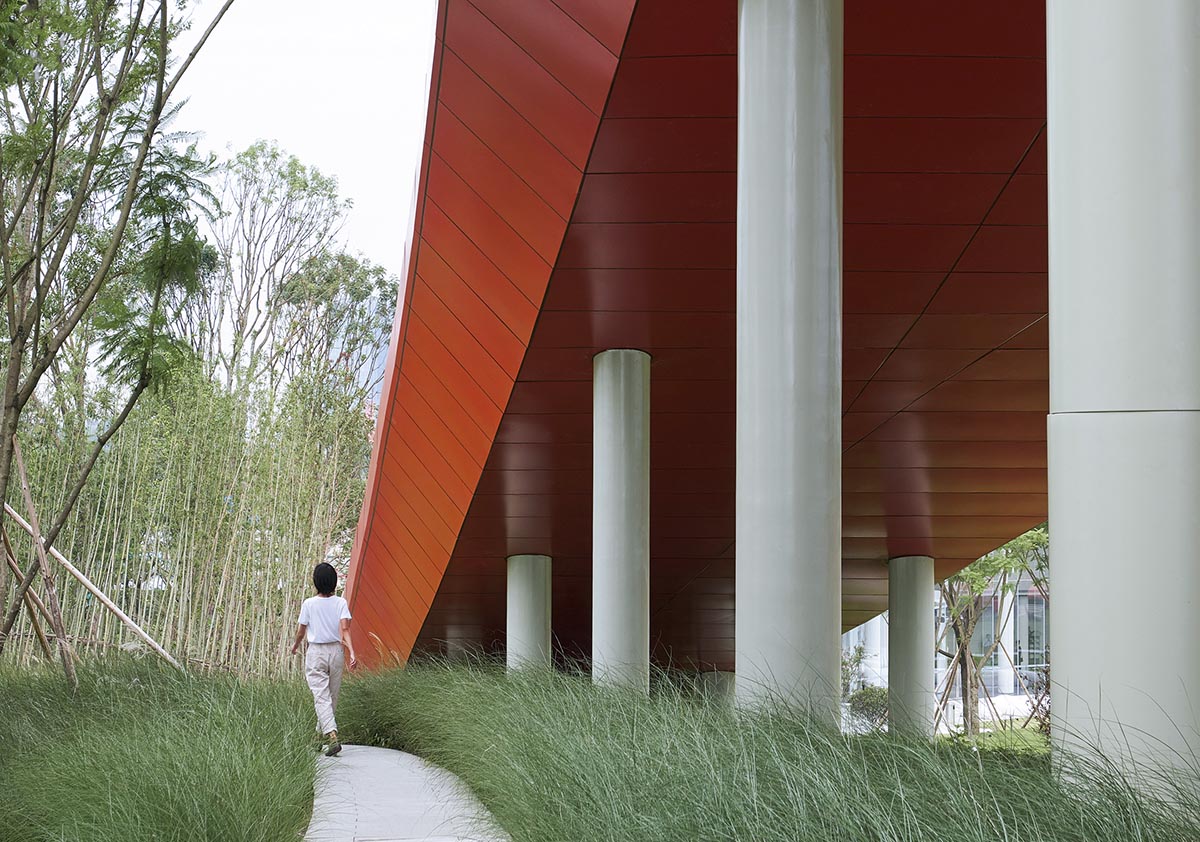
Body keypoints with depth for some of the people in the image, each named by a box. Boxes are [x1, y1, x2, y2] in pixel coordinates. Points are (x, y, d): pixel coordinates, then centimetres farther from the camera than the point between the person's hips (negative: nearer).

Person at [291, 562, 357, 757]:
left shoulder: (309, 604, -8)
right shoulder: (340, 603, -4)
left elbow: (301, 631, 2)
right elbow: (345, 629, -15)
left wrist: (295, 645, 22)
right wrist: (352, 653, -20)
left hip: (315, 653, -2)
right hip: (336, 651, 2)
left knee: (321, 697, -7)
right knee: (332, 697, 17)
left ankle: (332, 736, -23)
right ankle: (320, 733, 30)